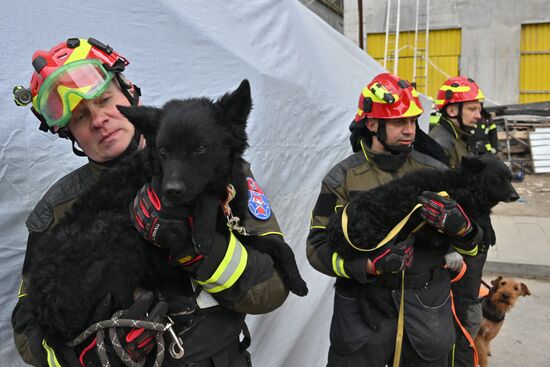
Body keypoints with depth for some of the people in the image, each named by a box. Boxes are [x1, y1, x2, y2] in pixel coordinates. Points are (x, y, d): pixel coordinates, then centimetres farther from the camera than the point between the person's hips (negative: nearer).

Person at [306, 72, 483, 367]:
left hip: (427, 311, 2)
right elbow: (318, 248, -8)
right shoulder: (342, 179, -6)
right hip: (364, 314, -2)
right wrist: (369, 264, -24)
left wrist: (459, 225, -22)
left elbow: (471, 240, 2)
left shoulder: (435, 173, 0)